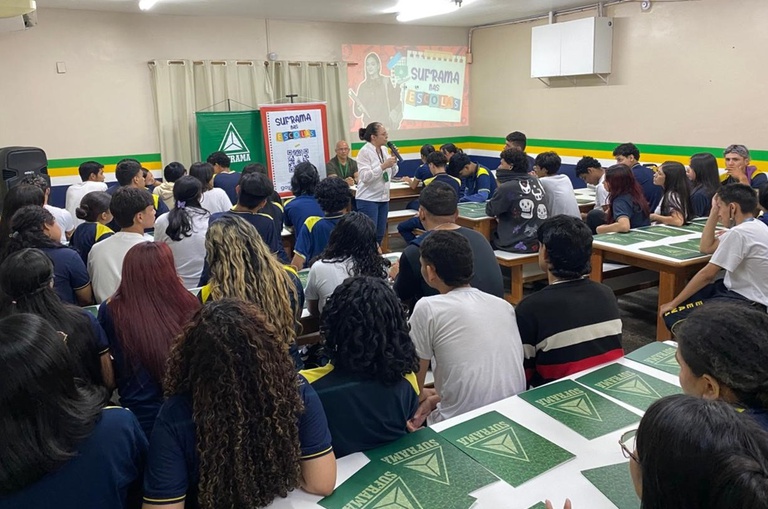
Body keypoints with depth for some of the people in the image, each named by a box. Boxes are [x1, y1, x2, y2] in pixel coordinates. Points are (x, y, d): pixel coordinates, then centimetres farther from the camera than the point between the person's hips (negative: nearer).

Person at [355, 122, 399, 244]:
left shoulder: (384, 150, 9)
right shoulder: (364, 152, -13)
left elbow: (391, 174, 14)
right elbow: (365, 177, -22)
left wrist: (394, 161, -3)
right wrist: (383, 166, -24)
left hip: (383, 198, 7)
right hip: (368, 199, -7)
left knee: (380, 234, 12)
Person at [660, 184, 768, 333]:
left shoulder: (739, 233, -22)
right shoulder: (753, 226, 10)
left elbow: (708, 274, -19)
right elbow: (706, 247, 17)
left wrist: (673, 303, -11)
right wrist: (714, 211, 11)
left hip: (746, 304, -10)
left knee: (672, 315, -16)